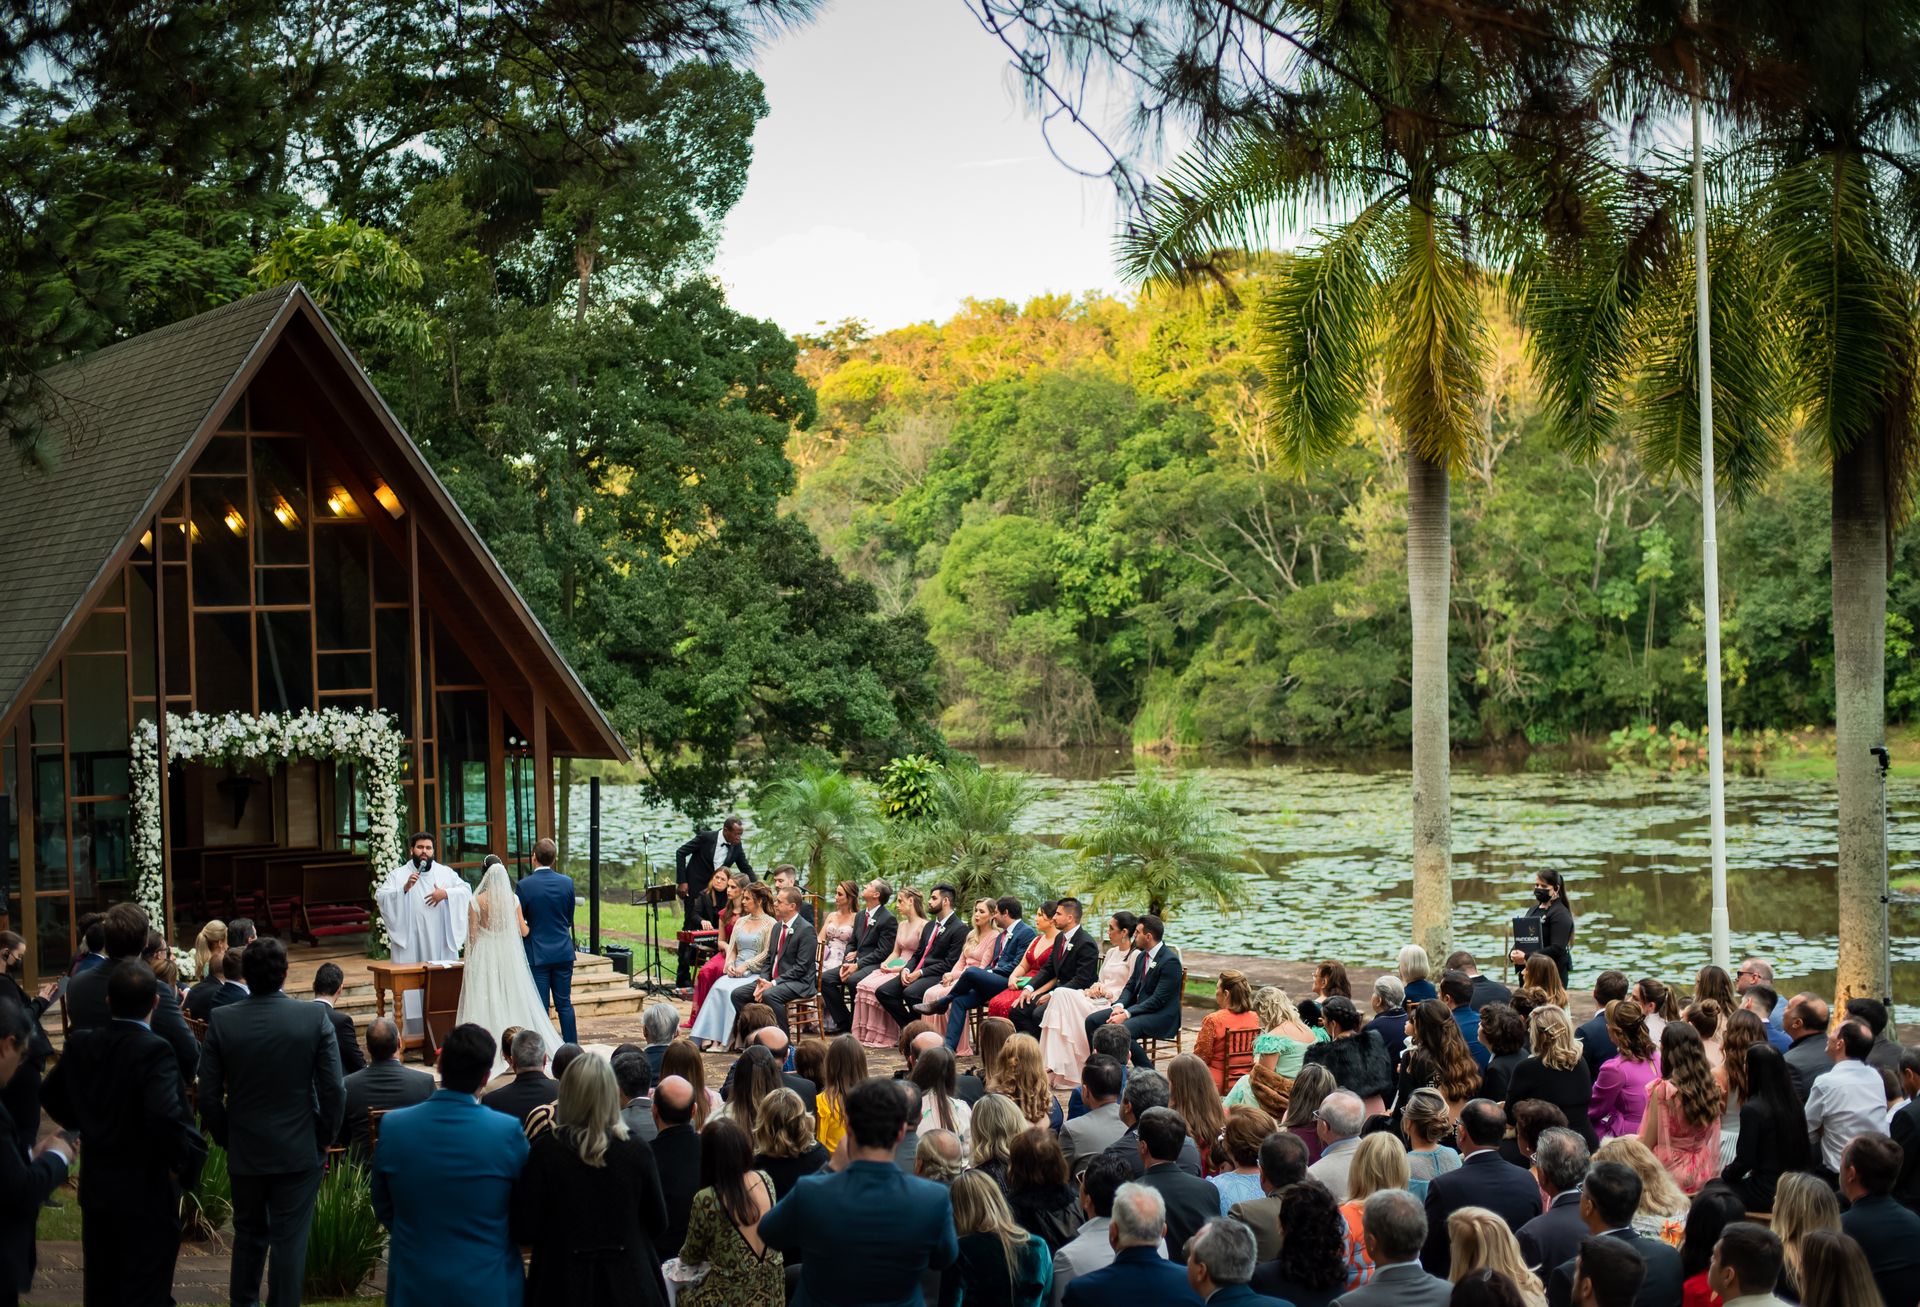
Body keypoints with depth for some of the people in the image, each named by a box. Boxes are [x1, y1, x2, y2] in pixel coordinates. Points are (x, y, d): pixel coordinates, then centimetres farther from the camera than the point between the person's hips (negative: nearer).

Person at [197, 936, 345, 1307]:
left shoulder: (221, 1021, -9)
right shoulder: (314, 1018, -13)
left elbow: (209, 1096, -5)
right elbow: (334, 1090, -12)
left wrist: (225, 1138, 10)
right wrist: (323, 1138, 3)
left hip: (245, 1151, 2)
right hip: (299, 1151, -2)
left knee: (249, 1234, 20)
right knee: (290, 1239, 5)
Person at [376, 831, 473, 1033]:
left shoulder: (445, 873, 11)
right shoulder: (398, 874, 5)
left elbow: (466, 891, 5)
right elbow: (380, 896, -6)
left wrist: (446, 893, -11)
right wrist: (404, 888, -19)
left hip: (440, 943, 2)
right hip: (410, 944, -2)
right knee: (411, 985, -4)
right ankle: (412, 1031, 0)